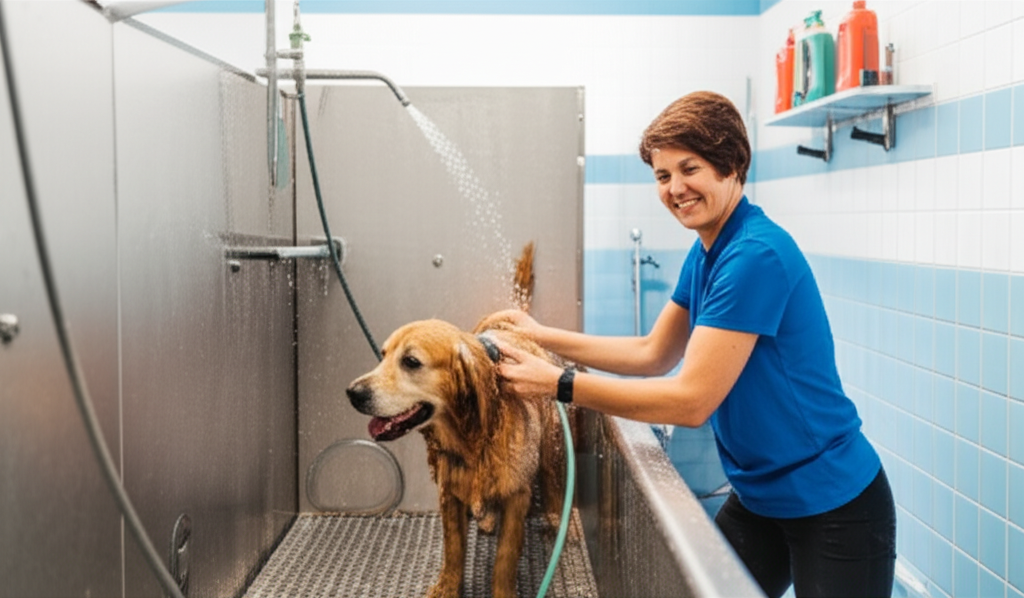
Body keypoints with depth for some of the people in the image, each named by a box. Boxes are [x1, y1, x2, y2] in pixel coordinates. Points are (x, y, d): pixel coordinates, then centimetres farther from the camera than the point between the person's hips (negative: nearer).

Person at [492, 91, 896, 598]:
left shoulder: (757, 255, -25)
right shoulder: (705, 253, 3)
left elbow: (692, 399, -26)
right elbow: (653, 354, 12)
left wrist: (558, 383, -24)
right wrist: (544, 337, 6)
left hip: (831, 510, -8)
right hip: (760, 497, 8)